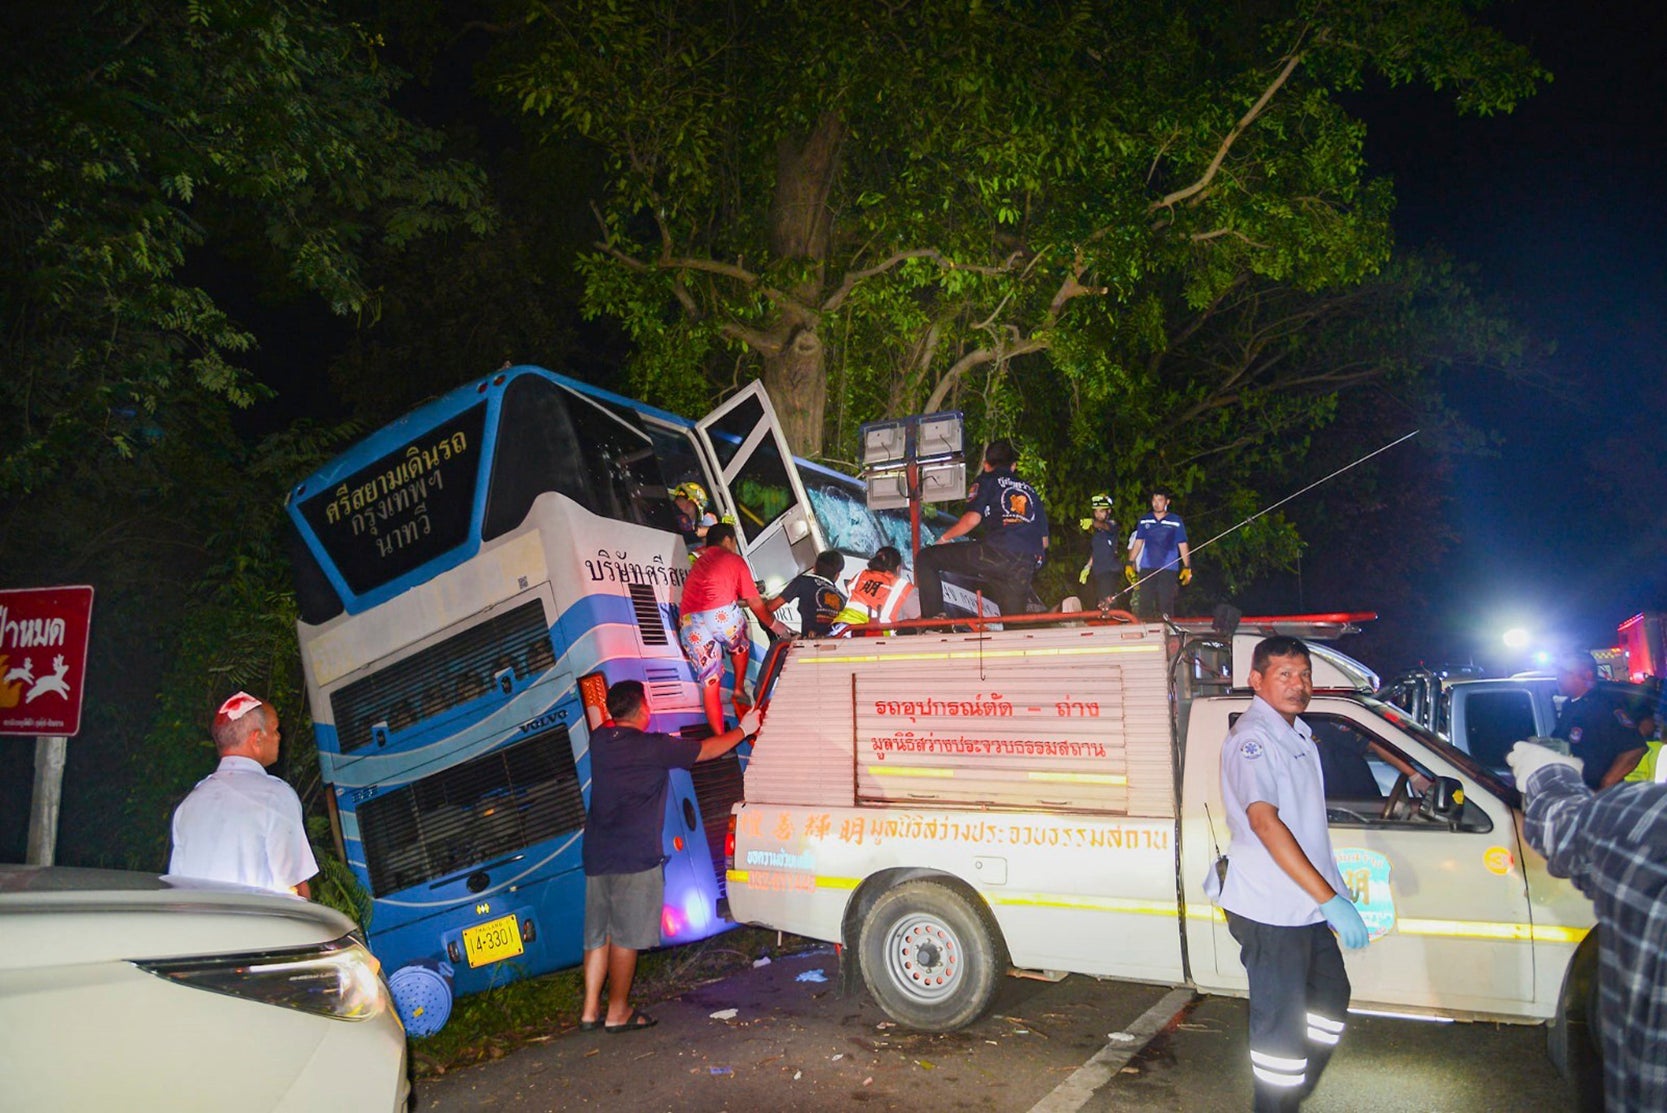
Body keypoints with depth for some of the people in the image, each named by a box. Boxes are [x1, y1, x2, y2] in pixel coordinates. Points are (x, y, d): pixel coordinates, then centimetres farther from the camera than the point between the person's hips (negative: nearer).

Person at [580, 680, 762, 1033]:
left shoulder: (600, 740, 4)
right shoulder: (653, 747, -12)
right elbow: (707, 750, -3)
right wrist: (744, 729, 13)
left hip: (597, 856, 7)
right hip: (635, 858, -7)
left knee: (598, 935, 14)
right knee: (626, 937, 3)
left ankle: (590, 1010, 19)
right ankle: (617, 1013, 11)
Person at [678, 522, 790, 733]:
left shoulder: (699, 562, 31)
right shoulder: (733, 559, 14)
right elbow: (754, 602, 14)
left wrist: (741, 601, 55)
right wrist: (774, 624, 27)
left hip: (689, 624, 4)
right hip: (721, 615, -4)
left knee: (709, 683, 7)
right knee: (739, 646, 32)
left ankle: (720, 739, 4)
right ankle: (739, 689, 28)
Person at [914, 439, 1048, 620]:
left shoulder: (987, 481, 15)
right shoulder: (1030, 490, 30)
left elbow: (973, 518, -2)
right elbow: (1044, 542, 24)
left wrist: (944, 538, 12)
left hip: (996, 554, -5)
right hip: (1025, 570, 6)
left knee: (926, 558, 4)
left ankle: (934, 620, -8)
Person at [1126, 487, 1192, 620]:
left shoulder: (1175, 521, 6)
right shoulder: (1144, 521, 12)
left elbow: (1182, 546, 6)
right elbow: (1138, 543, 15)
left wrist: (1187, 568, 1)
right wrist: (1130, 563, 7)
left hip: (1168, 568, -2)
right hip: (1146, 568, 2)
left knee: (1166, 602, -4)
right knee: (1145, 602, -2)